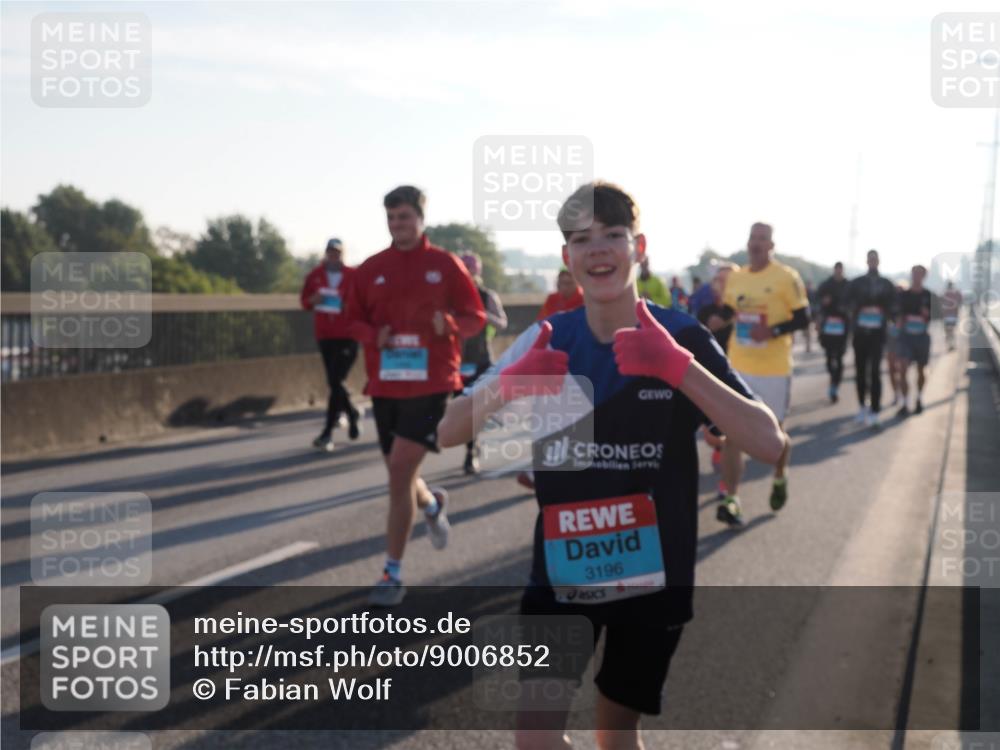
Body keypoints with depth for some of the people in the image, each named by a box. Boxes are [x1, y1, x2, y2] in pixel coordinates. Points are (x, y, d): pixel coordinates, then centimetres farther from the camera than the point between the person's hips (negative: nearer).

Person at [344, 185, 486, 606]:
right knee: (399, 475, 12)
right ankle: (433, 504, 50)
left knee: (400, 469, -14)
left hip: (431, 385, -4)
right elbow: (353, 320, 12)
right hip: (385, 385, 4)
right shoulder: (370, 270, 7)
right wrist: (374, 336, -10)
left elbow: (476, 317, 2)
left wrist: (449, 324, -20)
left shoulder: (445, 265, 0)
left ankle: (393, 574, -4)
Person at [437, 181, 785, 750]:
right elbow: (449, 433, -4)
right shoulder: (548, 339, -4)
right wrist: (509, 383, -25)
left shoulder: (683, 338, -11)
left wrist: (679, 367, -33)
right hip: (561, 567, 1)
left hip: (652, 573, -1)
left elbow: (771, 444, -21)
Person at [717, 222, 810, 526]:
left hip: (774, 370, -4)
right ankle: (731, 500, -3)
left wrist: (773, 331, -23)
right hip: (738, 368, 4)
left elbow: (803, 319, -9)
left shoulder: (786, 277, -8)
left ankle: (779, 478, 39)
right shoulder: (735, 277, 8)